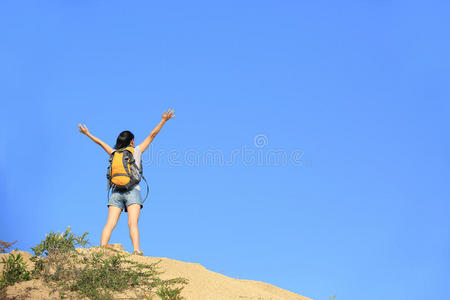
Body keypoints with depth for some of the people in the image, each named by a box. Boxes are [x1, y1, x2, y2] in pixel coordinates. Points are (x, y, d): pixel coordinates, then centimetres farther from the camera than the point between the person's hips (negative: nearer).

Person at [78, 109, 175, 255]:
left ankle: (102, 248, -22)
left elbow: (100, 142, 32)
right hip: (132, 191, -3)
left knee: (110, 224, -7)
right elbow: (152, 135, 13)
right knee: (133, 224, -16)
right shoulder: (136, 151, 10)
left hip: (116, 192, 3)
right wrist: (163, 121, 18)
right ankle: (136, 250, -31)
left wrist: (87, 133, 45)